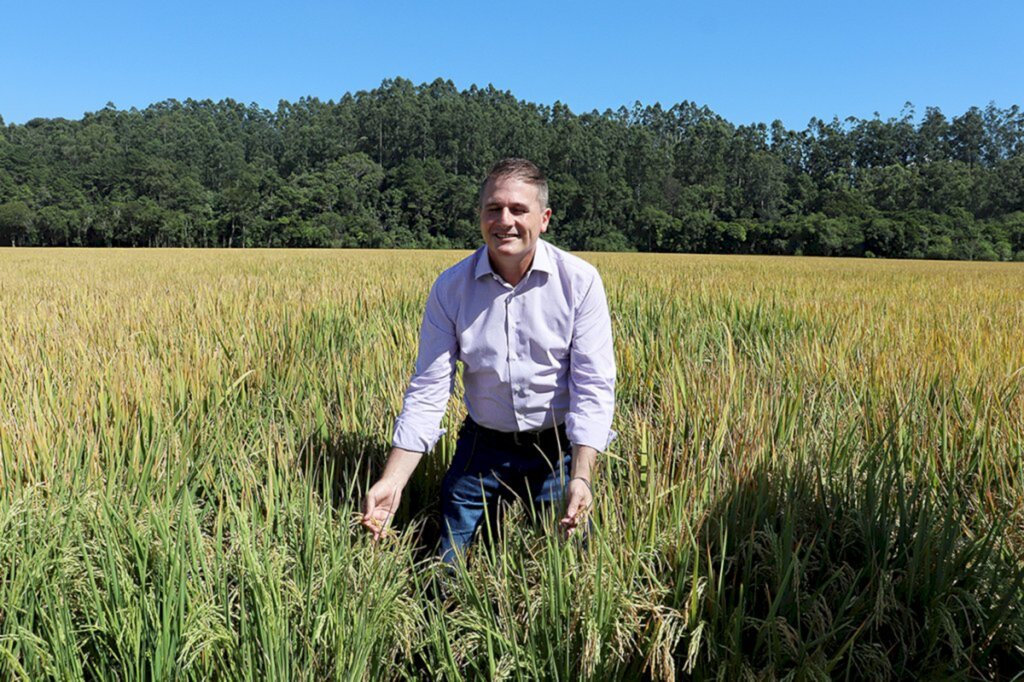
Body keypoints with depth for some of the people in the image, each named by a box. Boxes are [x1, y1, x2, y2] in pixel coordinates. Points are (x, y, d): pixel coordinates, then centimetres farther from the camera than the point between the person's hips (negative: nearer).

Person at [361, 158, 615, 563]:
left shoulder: (580, 281, -12)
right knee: (451, 567, 12)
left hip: (559, 449, -1)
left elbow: (593, 385, -14)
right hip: (483, 448, 2)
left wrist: (581, 476, -27)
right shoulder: (451, 287, -8)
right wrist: (393, 480, -15)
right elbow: (428, 389, -7)